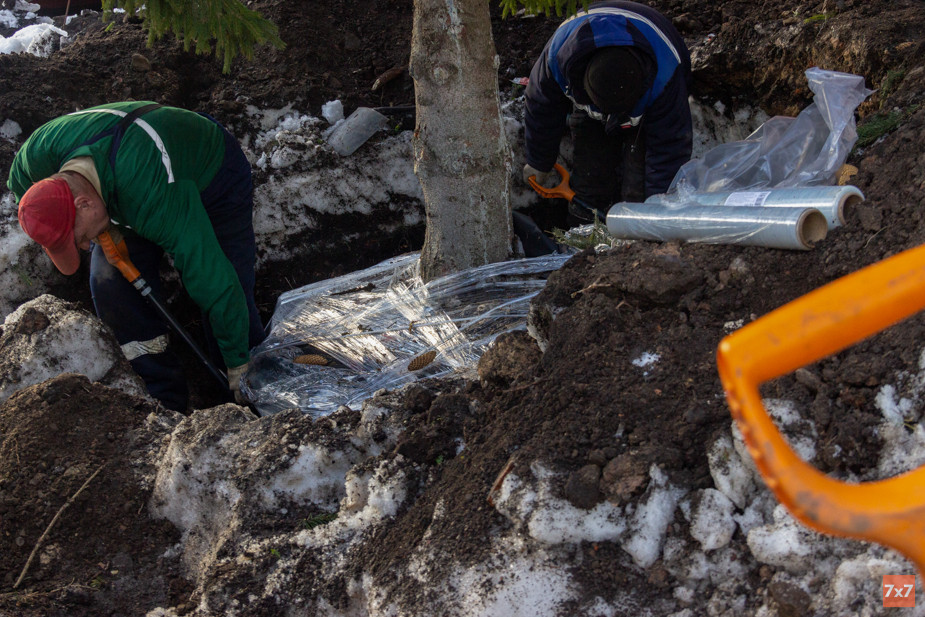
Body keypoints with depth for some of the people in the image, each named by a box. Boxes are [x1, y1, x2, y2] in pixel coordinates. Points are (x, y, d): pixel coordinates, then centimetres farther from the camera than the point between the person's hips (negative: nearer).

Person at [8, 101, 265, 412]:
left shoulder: (155, 199, -48)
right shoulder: (39, 152, -29)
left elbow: (214, 281, -44)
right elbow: (20, 185, -2)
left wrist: (239, 366, -36)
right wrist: (103, 234, -16)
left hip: (214, 180, -5)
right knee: (110, 284, -12)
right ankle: (164, 402, -1)